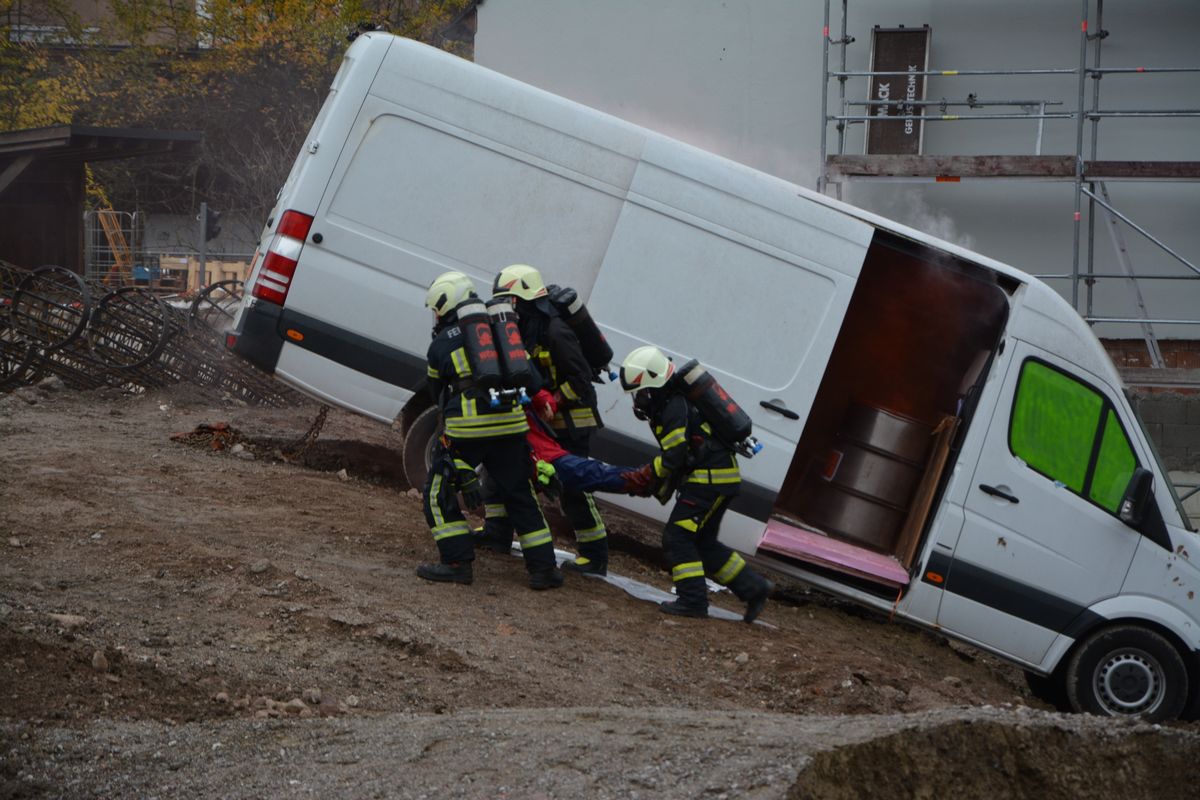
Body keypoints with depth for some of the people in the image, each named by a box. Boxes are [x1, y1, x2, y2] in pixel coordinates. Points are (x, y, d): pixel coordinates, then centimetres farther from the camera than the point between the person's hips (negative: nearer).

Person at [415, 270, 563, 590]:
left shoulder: (440, 345, 7)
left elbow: (437, 394, 18)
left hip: (466, 430, -4)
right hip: (510, 426, 4)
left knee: (439, 493, 10)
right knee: (520, 495, 15)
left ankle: (457, 562, 3)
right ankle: (543, 567, 12)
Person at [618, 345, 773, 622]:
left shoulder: (675, 409, -17)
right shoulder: (675, 402, 17)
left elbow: (674, 456, -21)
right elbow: (675, 454, 20)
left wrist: (647, 475, -9)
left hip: (712, 479, -11)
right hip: (721, 477, 11)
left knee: (678, 536, -9)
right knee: (703, 542, 16)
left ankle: (693, 599, -10)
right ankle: (753, 587, 20)